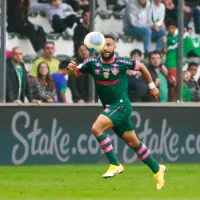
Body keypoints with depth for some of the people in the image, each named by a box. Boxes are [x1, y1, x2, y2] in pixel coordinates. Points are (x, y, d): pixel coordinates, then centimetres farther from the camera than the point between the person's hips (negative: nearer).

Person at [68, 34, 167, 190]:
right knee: (133, 142, 13)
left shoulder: (121, 62, -11)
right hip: (109, 107, 5)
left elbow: (141, 67, 5)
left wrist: (152, 86, 11)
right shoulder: (93, 63, -2)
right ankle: (157, 170, 28)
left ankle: (115, 165, -15)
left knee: (97, 128, -24)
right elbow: (76, 73, 5)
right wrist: (72, 69, -19)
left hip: (121, 105, -5)